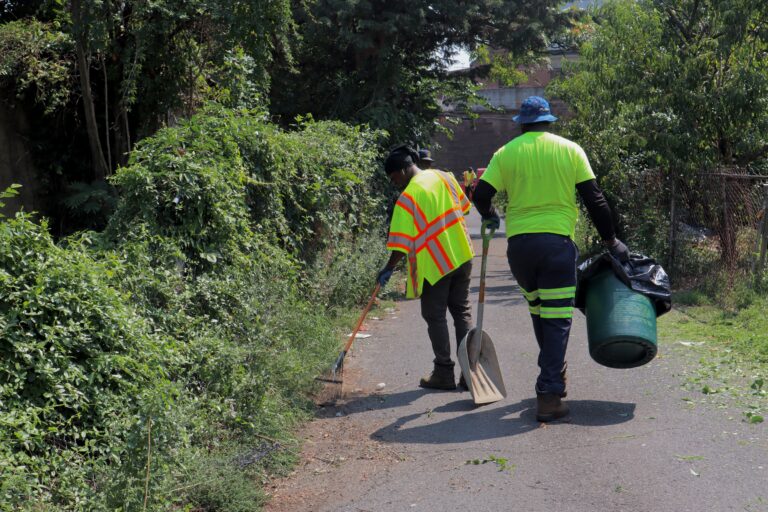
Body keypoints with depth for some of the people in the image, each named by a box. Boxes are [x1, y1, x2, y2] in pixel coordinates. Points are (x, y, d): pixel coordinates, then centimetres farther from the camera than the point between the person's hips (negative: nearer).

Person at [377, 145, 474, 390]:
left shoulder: (408, 197, -15)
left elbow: (402, 243, -16)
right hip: (461, 256, 6)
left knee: (435, 317, 6)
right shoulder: (444, 177, 3)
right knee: (462, 311, 12)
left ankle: (444, 373, 9)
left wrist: (389, 268, -7)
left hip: (434, 263, -6)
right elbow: (463, 206, 16)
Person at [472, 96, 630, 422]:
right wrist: (611, 241, 10)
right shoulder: (570, 150, 4)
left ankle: (553, 372, 34)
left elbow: (481, 195, 2)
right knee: (556, 320, -2)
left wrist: (489, 215, 25)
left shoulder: (506, 153, 6)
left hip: (518, 244, 2)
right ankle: (549, 396, -7)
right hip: (557, 242, -2)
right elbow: (594, 200, 2)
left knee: (538, 309, 23)